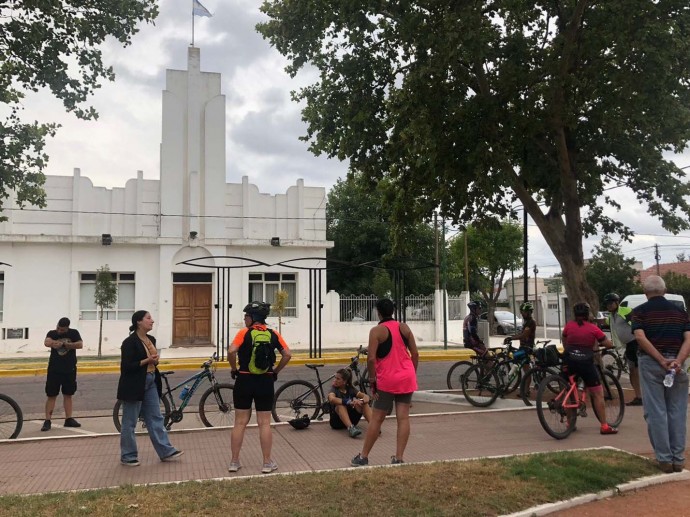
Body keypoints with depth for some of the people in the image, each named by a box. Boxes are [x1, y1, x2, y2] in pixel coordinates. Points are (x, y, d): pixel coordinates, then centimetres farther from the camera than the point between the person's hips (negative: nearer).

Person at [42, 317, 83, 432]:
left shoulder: (74, 333, -2)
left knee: (68, 394, 10)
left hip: (70, 370, 1)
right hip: (54, 370, -1)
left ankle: (69, 419, 16)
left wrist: (64, 344, -19)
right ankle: (47, 421, 2)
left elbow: (80, 345, -16)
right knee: (51, 395, 0)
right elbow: (47, 342, -23)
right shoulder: (52, 333, -4)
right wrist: (53, 343, -39)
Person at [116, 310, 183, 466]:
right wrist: (146, 361, -23)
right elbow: (126, 366, -18)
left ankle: (166, 451, 13)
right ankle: (127, 456, 16)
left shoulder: (151, 339, 10)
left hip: (150, 383, 8)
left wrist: (155, 360, -1)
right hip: (134, 386, -8)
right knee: (129, 422, 5)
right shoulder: (130, 342, -14)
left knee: (156, 418, 9)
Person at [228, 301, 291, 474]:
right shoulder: (273, 334, 1)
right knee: (264, 423, 8)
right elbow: (287, 354, -3)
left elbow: (231, 352, -20)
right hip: (266, 382, 2)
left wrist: (234, 369, -4)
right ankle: (267, 463, 12)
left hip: (244, 381, -1)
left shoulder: (244, 333, -8)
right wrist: (276, 371, 8)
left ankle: (234, 462, 16)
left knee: (240, 423, 9)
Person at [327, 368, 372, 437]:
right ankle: (350, 428, -52)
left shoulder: (351, 389, 2)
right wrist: (349, 402, -45)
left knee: (364, 402, -18)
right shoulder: (334, 389, -8)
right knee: (341, 405, -33)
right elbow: (332, 399, -33)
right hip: (337, 421, -3)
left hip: (351, 419, 3)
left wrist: (361, 401, -36)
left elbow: (366, 396, -12)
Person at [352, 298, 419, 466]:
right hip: (407, 378, 4)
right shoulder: (404, 327, 6)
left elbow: (371, 358, -16)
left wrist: (372, 380, -7)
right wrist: (412, 374, 15)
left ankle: (363, 457, 15)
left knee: (376, 419, 5)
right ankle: (398, 458, 4)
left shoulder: (377, 331, -8)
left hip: (387, 381, -4)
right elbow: (415, 354, 5)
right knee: (403, 418, 4)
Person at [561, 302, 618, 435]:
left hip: (569, 362, 3)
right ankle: (604, 426, 5)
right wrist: (599, 344, 23)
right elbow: (609, 344, 3)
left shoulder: (569, 326, 4)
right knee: (598, 394, 6)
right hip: (586, 363, -3)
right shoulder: (593, 328, -2)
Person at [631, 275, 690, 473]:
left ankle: (664, 459, 3)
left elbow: (640, 337, -16)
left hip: (651, 364, -3)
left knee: (656, 412, 2)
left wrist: (661, 360, -16)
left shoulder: (640, 311, -1)